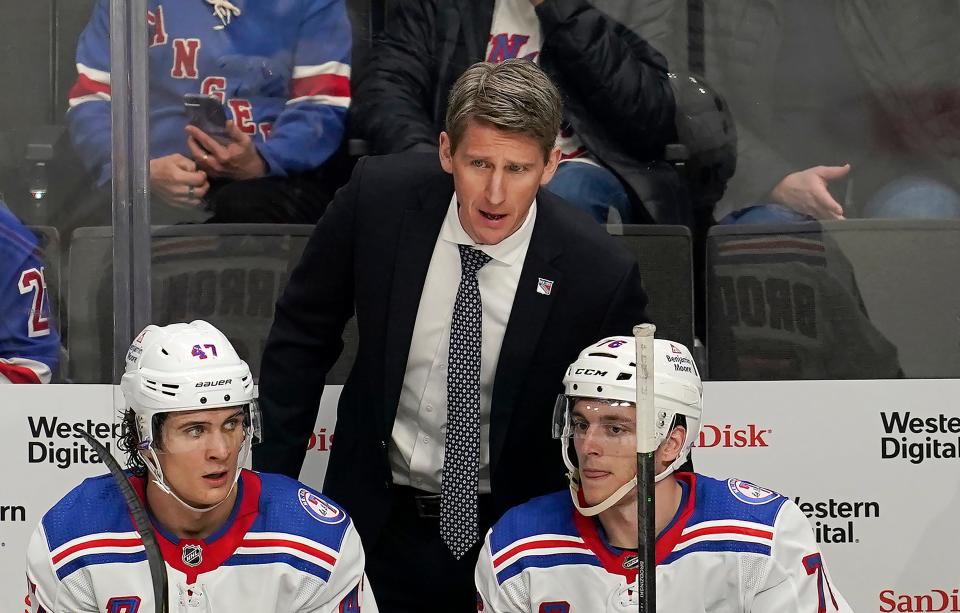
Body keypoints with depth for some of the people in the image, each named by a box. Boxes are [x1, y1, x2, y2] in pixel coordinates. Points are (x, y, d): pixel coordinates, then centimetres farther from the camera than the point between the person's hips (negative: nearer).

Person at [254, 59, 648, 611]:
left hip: (508, 534, -2)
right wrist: (268, 483, 0)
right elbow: (303, 335, -1)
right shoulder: (378, 198, -15)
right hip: (378, 522, 2)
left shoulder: (600, 274, -21)